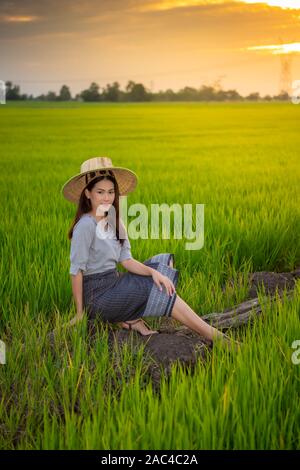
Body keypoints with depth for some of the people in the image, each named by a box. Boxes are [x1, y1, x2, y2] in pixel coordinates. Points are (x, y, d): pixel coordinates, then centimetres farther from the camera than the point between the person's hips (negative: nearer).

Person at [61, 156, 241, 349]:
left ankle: (133, 318, -7)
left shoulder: (113, 220, 6)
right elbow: (76, 270, -18)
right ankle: (214, 336, -7)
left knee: (165, 261, 9)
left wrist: (152, 272, -15)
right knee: (163, 293, -12)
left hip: (114, 282, 9)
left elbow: (126, 260, 3)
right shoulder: (85, 225, -20)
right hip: (98, 295, -9)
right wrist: (80, 313, -15)